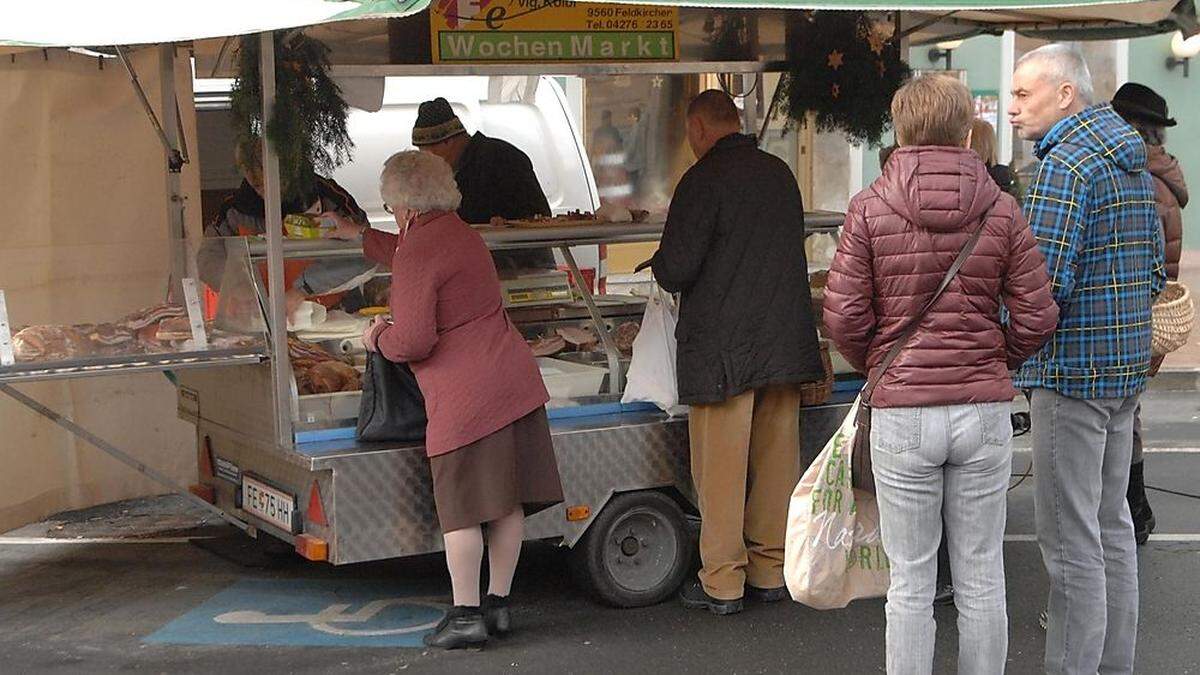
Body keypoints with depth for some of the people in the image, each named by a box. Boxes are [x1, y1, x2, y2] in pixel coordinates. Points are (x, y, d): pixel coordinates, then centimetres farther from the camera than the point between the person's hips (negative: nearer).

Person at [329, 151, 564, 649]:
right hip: (514, 380, 9)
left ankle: (466, 615, 3)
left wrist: (377, 338, 4)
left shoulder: (416, 249, -13)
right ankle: (498, 604, 19)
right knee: (507, 503, 10)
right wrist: (360, 236, 51)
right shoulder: (459, 233, 16)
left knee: (461, 509, -1)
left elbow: (413, 340, -18)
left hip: (465, 395, -9)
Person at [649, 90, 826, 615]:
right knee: (776, 459, 11)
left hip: (723, 347, -6)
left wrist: (663, 267, 8)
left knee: (720, 468, 1)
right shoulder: (780, 173, 10)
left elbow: (675, 270, -16)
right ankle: (771, 572, 20)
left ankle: (722, 582, 7)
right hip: (785, 341, 7)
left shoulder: (704, 179, -12)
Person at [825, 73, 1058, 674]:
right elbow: (1036, 318, 0)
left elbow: (843, 316, -6)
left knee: (911, 583, 8)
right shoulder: (1001, 210, 1)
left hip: (901, 414, -1)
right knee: (982, 578, 12)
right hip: (984, 410, 2)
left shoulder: (870, 208, -3)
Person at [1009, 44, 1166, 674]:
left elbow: (1046, 285, -23)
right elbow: (1155, 268, 19)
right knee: (1112, 526, 17)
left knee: (1072, 541, -4)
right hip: (1126, 365, 10)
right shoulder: (1133, 160, 13)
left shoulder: (1064, 165, -16)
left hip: (1072, 370, -10)